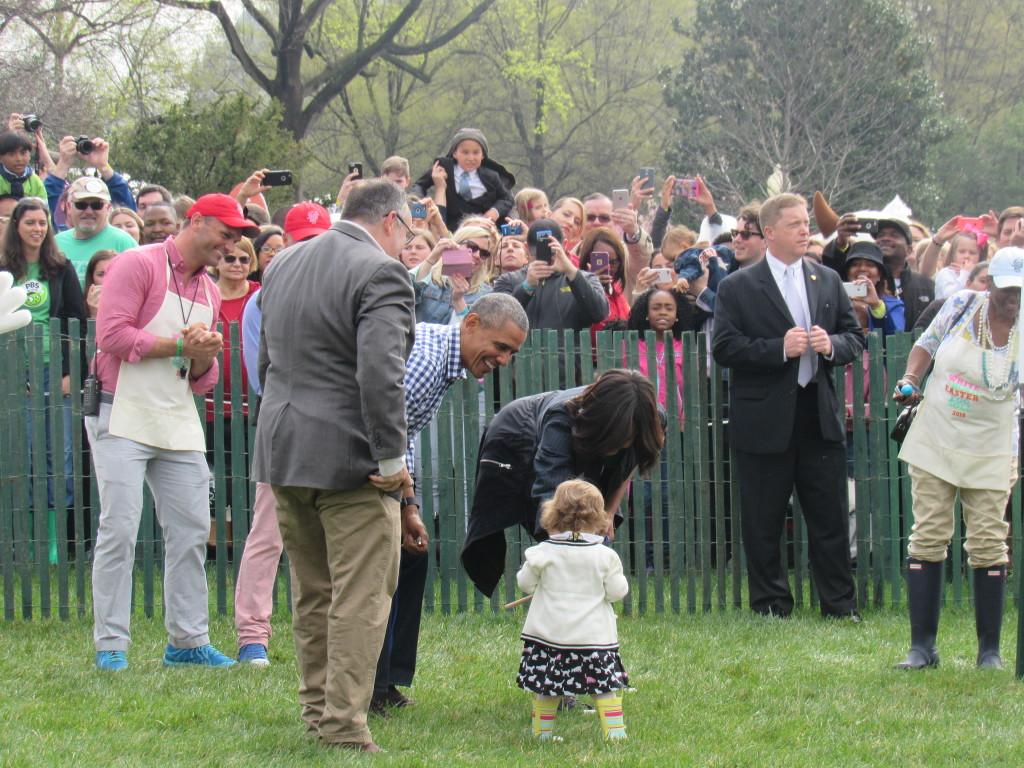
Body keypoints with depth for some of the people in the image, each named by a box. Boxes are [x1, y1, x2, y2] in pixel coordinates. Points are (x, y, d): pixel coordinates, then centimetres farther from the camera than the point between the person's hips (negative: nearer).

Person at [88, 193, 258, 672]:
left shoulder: (210, 293, 16)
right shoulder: (139, 265, -7)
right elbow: (111, 335, -17)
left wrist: (205, 359, -4)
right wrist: (179, 346, -13)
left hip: (179, 421, 7)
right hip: (123, 415, -7)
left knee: (191, 530, 6)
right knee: (119, 528, -9)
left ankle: (188, 639, 14)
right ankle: (110, 645, -6)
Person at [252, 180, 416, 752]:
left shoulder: (284, 264, 14)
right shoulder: (381, 274, -13)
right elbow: (380, 372, -23)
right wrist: (391, 457, -17)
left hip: (282, 452, 8)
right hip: (349, 458, -8)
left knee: (311, 593, 18)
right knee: (361, 598, -4)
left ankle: (318, 709, 25)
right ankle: (345, 727, -6)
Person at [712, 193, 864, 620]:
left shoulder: (828, 281, 12)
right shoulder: (738, 288, -1)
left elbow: (855, 339, 14)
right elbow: (724, 348, -9)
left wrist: (831, 345, -8)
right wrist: (780, 348, -18)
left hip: (820, 417, 3)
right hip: (765, 420, -3)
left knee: (830, 517, 4)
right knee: (763, 522, 3)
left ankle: (839, 604, 11)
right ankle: (770, 604, 13)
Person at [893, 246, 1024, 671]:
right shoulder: (962, 305, -4)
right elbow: (927, 344, 11)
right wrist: (910, 378, -6)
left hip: (989, 455, -1)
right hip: (934, 442, 1)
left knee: (988, 544, -3)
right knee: (928, 537, -1)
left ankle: (990, 650, 8)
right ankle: (922, 646, 2)